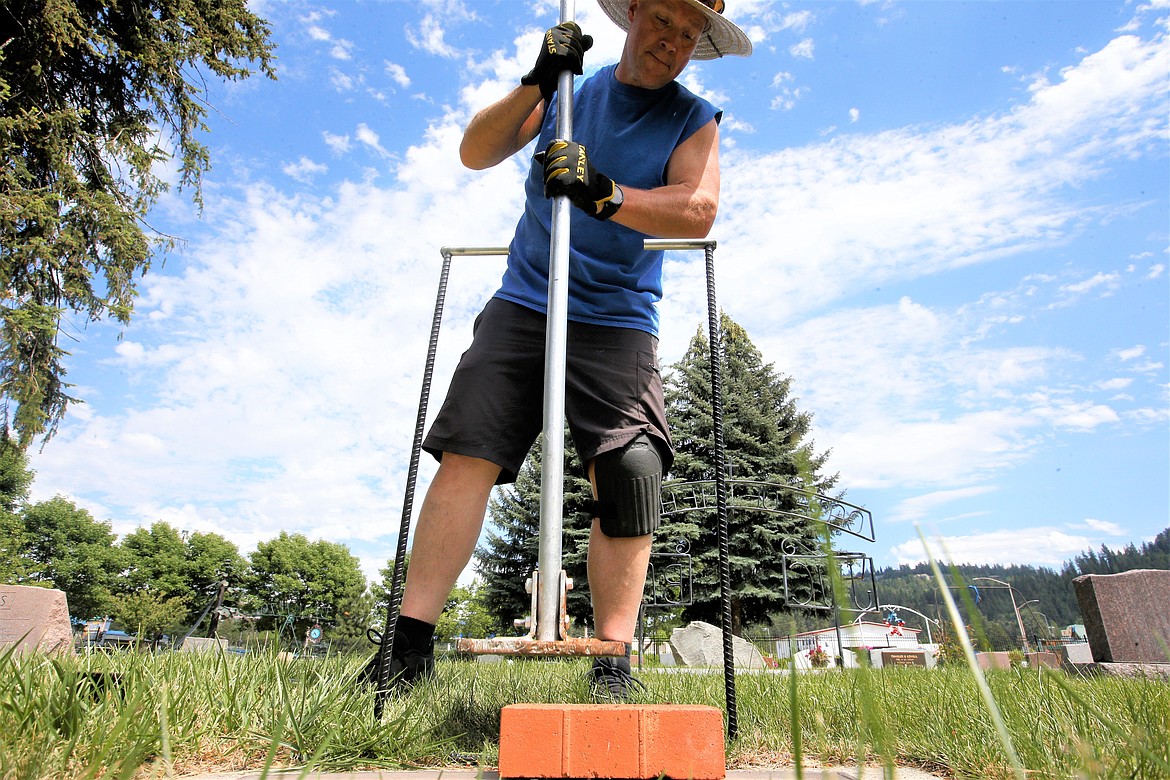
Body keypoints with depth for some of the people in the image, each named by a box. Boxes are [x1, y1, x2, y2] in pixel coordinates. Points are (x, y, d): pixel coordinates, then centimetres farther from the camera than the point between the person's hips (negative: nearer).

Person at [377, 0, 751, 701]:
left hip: (618, 322, -1)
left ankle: (612, 667, -8)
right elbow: (475, 153, 9)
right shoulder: (570, 90, 17)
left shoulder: (694, 122, 12)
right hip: (524, 305, 1)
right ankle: (410, 649, -5)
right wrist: (534, 84, -5)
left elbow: (698, 211, -8)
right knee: (467, 455, -12)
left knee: (628, 474, -16)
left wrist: (603, 192, -21)